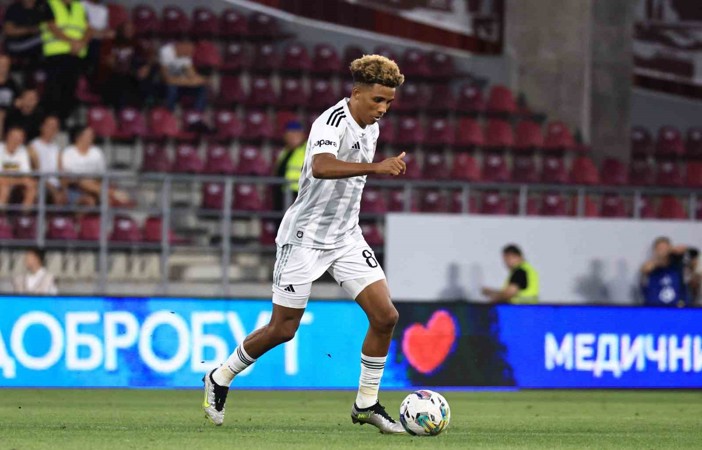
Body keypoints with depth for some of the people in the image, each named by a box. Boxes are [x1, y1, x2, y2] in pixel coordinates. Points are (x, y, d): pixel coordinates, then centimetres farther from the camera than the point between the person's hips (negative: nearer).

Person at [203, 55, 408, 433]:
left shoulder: (371, 127, 6)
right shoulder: (332, 123, -22)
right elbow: (322, 167, -44)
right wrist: (375, 167, -53)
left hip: (346, 238, 7)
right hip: (305, 235, -7)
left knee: (385, 315, -7)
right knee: (283, 329, 0)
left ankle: (366, 404, 6)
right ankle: (220, 379, 24)